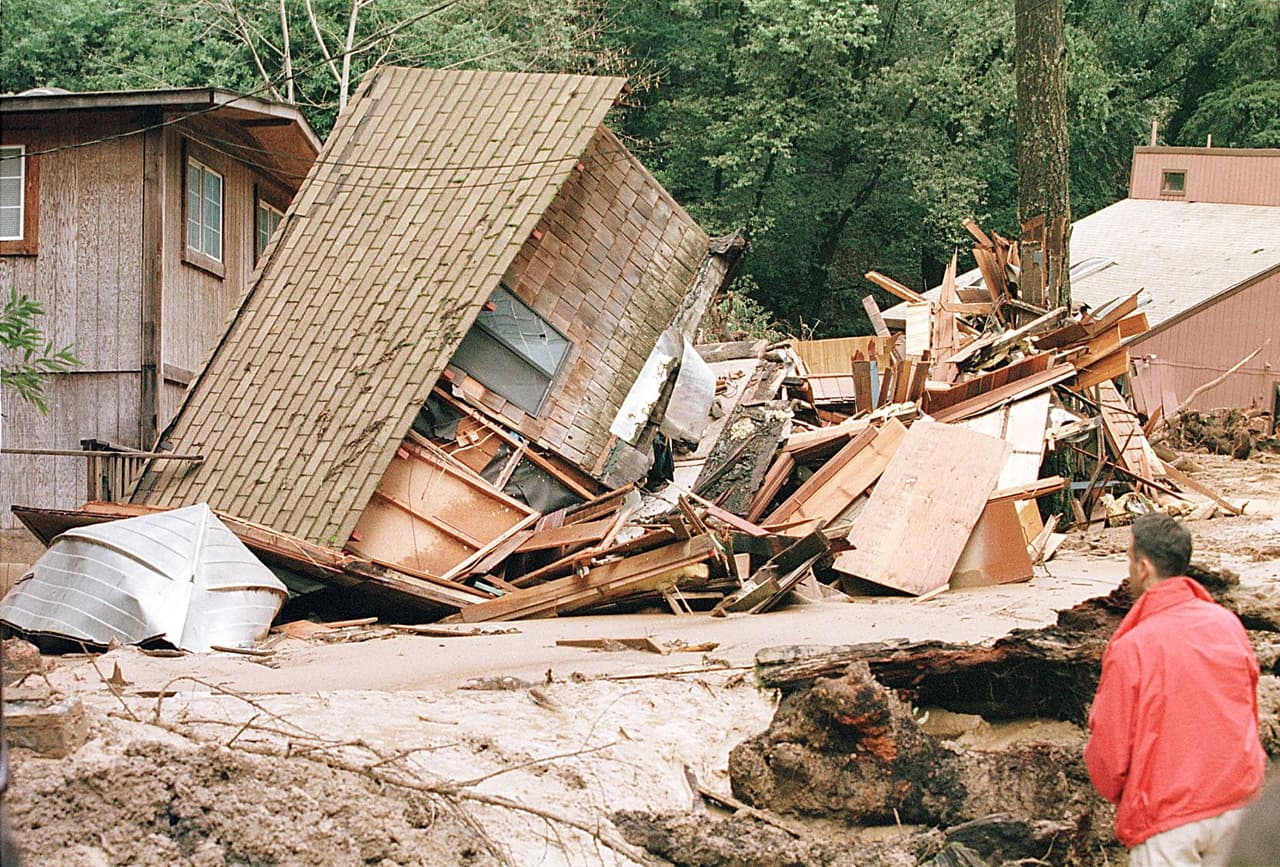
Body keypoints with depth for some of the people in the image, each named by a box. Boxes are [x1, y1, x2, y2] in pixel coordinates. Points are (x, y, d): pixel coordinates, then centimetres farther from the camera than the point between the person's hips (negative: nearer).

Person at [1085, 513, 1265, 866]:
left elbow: (1108, 753, -9)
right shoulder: (1227, 623, 0)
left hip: (1167, 815, -5)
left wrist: (1112, 791, 12)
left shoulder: (1130, 648, -16)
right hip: (1238, 800, 5)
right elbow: (1249, 714, 13)